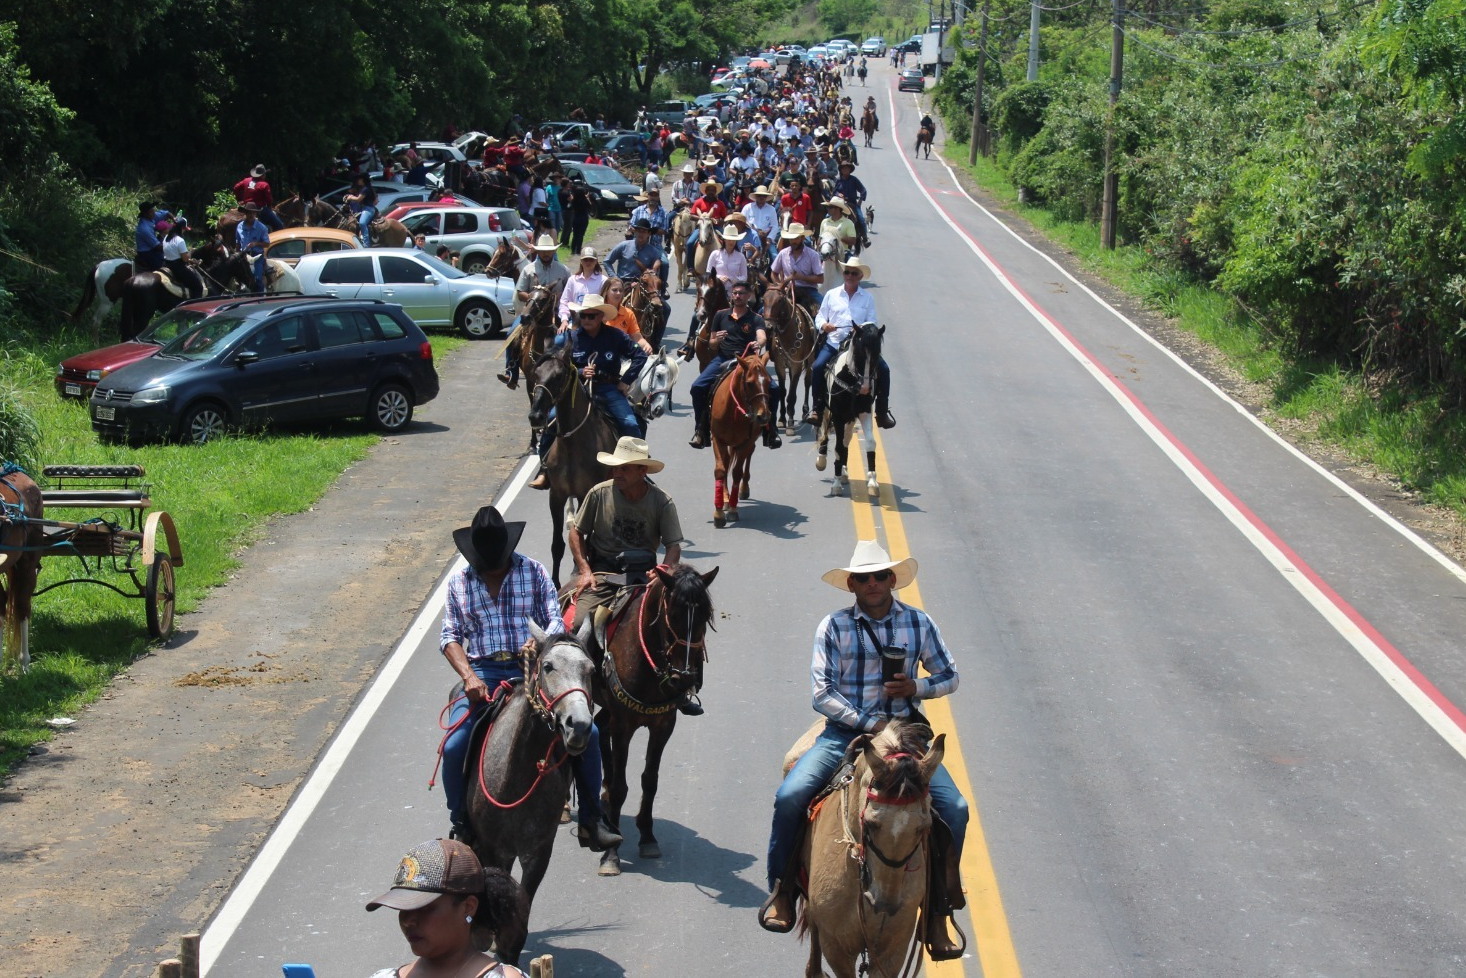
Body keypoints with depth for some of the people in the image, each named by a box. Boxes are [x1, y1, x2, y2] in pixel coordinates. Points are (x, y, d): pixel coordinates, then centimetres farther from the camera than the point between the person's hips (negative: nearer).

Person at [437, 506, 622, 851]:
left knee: (588, 732, -17)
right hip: (483, 672, 0)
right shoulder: (459, 580, 8)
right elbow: (450, 637, 6)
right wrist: (469, 677, -12)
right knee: (453, 746, -22)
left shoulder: (533, 571, 6)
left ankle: (591, 821, -1)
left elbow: (556, 620, 3)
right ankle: (462, 827, 3)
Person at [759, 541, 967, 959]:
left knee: (954, 809, -16)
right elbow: (823, 693, -7)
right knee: (790, 796, -23)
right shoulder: (833, 627, -3)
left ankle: (937, 913, -1)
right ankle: (781, 890, 0)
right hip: (845, 732, -1)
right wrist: (869, 725, -16)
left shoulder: (919, 623, 4)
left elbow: (949, 676, 13)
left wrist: (917, 687, -9)